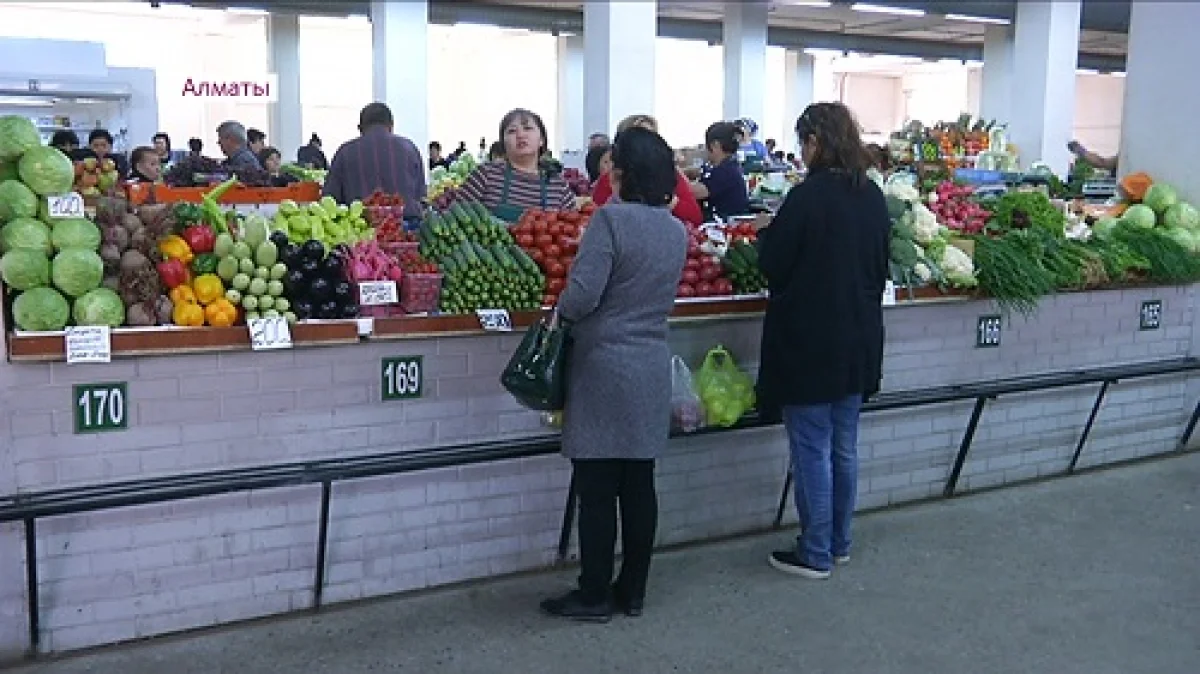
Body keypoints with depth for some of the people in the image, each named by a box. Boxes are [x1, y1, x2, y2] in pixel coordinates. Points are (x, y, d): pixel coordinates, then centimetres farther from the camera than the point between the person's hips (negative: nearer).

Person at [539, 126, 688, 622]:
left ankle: (594, 596, 11)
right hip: (653, 370, 7)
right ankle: (633, 591, 22)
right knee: (639, 485, 12)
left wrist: (562, 312, -1)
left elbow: (583, 293, -20)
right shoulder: (678, 231, 7)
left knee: (597, 490, 2)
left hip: (605, 368, -6)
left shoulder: (611, 219, -14)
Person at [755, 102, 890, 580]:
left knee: (813, 451, 2)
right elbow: (880, 264, 13)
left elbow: (771, 264, -13)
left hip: (808, 343, -7)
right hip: (859, 343, 7)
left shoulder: (807, 196, -18)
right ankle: (839, 544, 28)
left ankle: (815, 554, 11)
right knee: (844, 448, 16)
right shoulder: (873, 197, 4)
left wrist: (767, 234, 6)